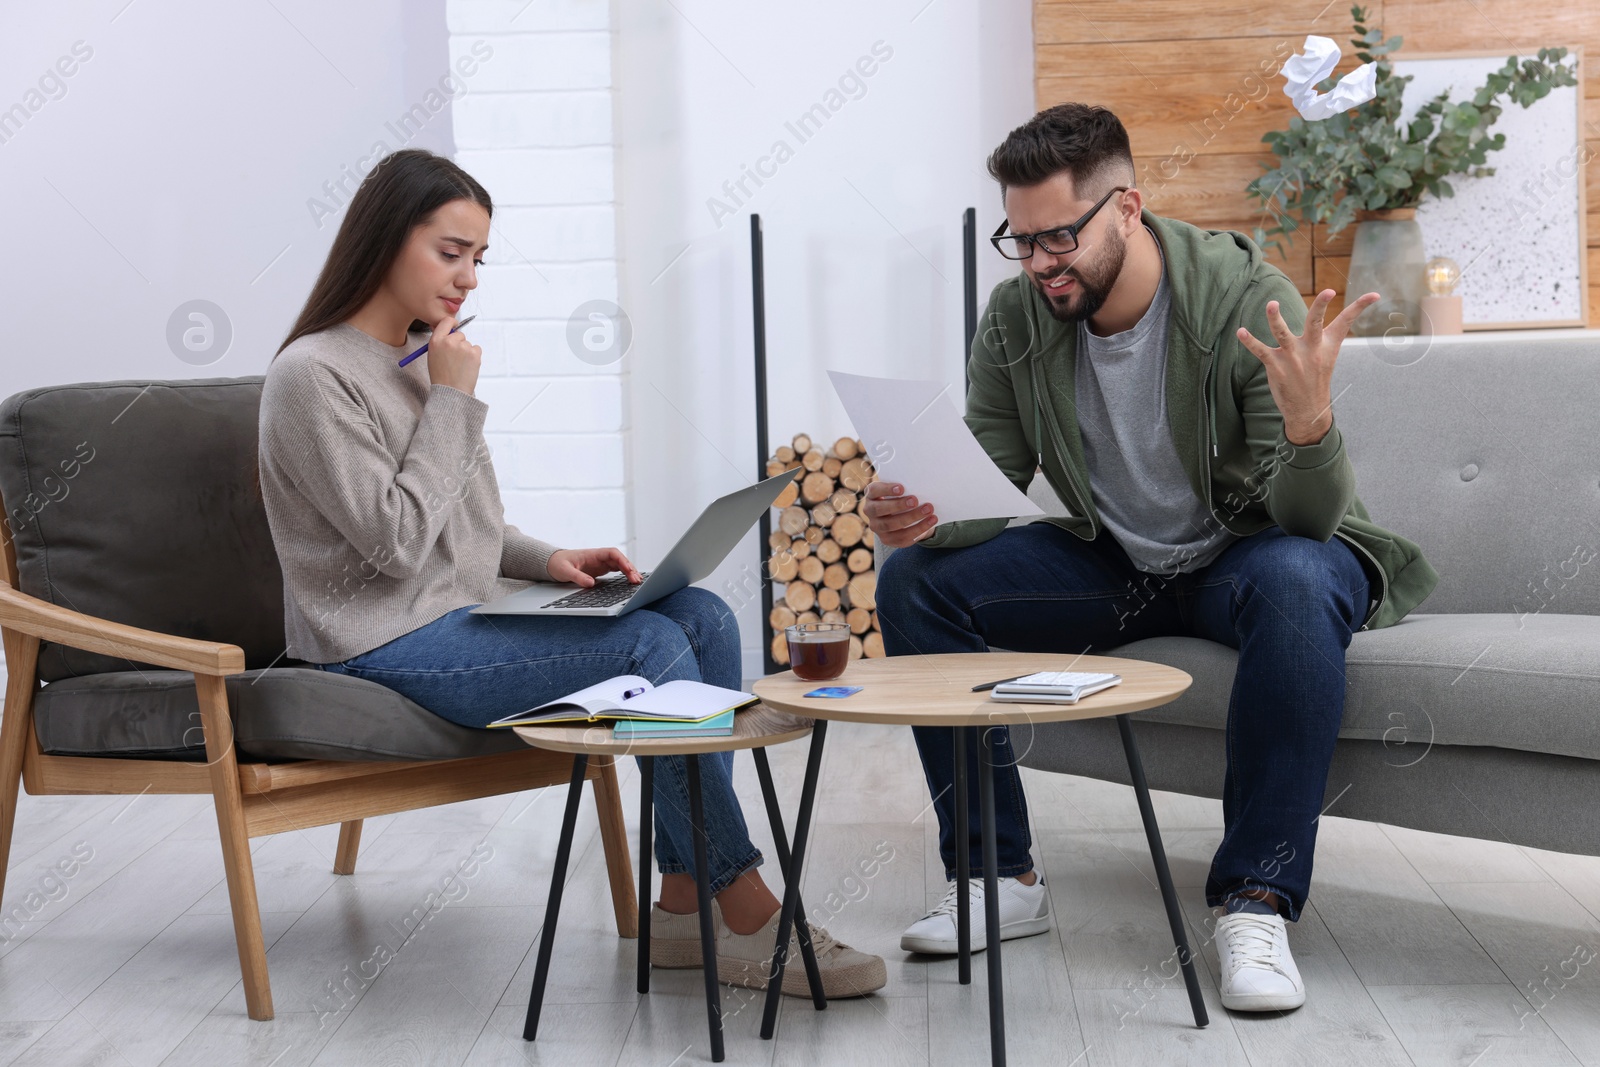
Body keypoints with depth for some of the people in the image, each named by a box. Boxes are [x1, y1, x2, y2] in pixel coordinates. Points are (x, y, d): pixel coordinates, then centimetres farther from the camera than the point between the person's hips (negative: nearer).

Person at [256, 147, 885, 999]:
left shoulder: (426, 360, 16)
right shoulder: (312, 376, -11)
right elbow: (396, 542, -19)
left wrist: (547, 560, 1)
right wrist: (453, 402, -13)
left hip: (464, 614, 9)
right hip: (386, 647, -9)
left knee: (703, 617, -11)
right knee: (647, 646, -25)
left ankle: (684, 906, -13)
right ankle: (751, 925, -18)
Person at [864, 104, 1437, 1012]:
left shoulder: (1245, 298, -23)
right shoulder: (1016, 318, -9)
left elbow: (1307, 519, -26)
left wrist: (1310, 423, -49)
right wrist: (923, 518, -26)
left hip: (1243, 554, -4)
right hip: (1111, 564, 5)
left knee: (1295, 581, -40)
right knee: (917, 578, -14)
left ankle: (1256, 901, -31)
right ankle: (1001, 876, -8)